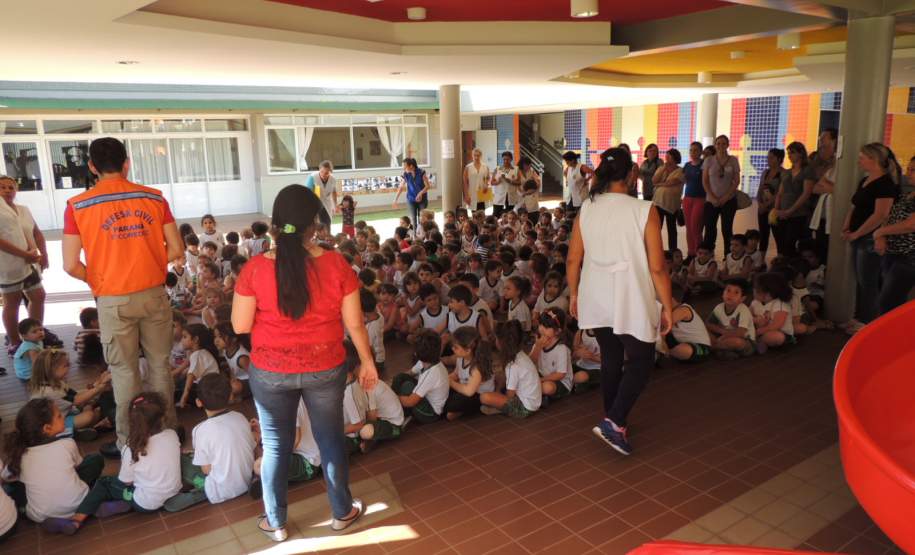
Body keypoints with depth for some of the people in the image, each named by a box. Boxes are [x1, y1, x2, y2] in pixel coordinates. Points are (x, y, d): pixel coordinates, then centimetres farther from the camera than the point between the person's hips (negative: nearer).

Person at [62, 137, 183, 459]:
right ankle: (167, 430, 28)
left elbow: (71, 265, -9)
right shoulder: (154, 198, -2)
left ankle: (129, 441, 22)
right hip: (154, 294, 2)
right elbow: (176, 250, -2)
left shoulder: (78, 206, -7)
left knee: (125, 372, 10)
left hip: (113, 301, -2)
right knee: (160, 365, 15)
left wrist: (97, 282, 9)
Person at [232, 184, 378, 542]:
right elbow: (354, 324, -7)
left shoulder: (255, 268, -14)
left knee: (275, 446, 17)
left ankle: (276, 523, 34)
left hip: (271, 372, 0)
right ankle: (342, 512, 36)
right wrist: (368, 362, 7)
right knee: (331, 439, 18)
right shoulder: (336, 264, -13)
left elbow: (240, 326, -8)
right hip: (325, 369, 0)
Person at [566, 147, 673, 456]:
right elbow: (657, 267, -12)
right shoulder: (644, 211, -13)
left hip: (597, 300, 5)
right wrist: (667, 306, -3)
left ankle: (612, 421, 30)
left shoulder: (586, 210, -2)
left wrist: (574, 294, 16)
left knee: (610, 358, 19)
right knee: (641, 361, 10)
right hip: (631, 301, -5)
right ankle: (614, 422, -3)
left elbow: (573, 260, 2)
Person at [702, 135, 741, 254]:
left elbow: (737, 181, 1)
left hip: (729, 200, 0)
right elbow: (705, 181, 2)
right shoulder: (709, 160, 4)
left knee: (727, 229, 3)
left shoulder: (733, 160, 4)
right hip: (711, 201, 0)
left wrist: (725, 197, -9)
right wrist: (712, 197, -8)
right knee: (710, 229, -2)